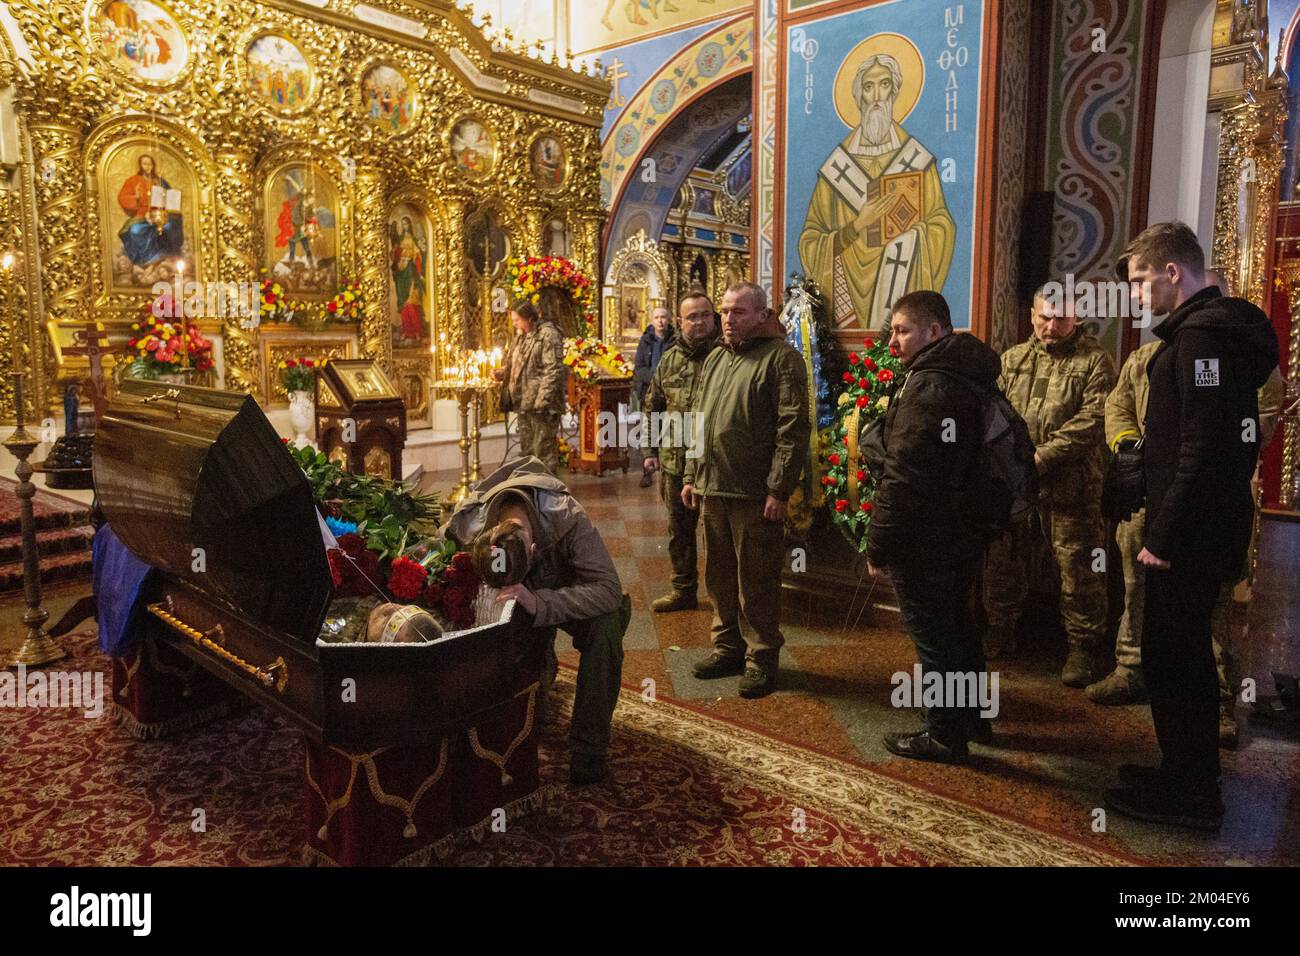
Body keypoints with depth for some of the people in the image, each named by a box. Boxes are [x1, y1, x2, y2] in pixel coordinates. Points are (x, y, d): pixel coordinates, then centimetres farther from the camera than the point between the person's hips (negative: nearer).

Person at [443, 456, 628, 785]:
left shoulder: (568, 519, -40)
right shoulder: (467, 524, -30)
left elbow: (608, 588, -44)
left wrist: (540, 603, -55)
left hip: (567, 596, -4)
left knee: (605, 626, -33)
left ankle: (589, 747, -20)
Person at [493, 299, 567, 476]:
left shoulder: (548, 334, -12)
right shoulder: (521, 335, 17)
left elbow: (553, 370, -18)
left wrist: (542, 401, -22)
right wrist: (501, 373, 9)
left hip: (541, 404, -9)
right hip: (523, 402, 9)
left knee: (543, 450, -4)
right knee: (526, 449, 15)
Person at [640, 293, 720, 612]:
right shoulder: (670, 360, 9)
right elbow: (652, 407, 16)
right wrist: (649, 449, 12)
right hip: (675, 462, 5)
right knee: (679, 529, 16)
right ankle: (684, 590, 31)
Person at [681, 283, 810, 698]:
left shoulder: (781, 357, -8)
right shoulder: (715, 358, 16)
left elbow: (793, 428, -14)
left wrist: (779, 489, -18)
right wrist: (691, 475, 16)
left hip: (755, 493, -7)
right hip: (712, 488, 7)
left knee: (756, 581, 2)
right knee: (720, 575, 16)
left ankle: (762, 657, 17)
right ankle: (728, 645, 31)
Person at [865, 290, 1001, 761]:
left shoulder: (926, 386, -21)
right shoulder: (970, 379, 10)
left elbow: (903, 478, -26)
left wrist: (878, 546, -19)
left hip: (924, 539, -10)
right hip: (963, 532, 10)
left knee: (932, 636, 2)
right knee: (960, 627, 21)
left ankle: (944, 735, 15)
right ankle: (972, 718, 36)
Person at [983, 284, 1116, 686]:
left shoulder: (1093, 361, -2)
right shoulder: (1013, 359, 13)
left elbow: (1091, 419, -12)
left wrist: (1043, 455, -19)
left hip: (1069, 486, -4)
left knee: (1078, 568, 2)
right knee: (1003, 561, 14)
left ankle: (1084, 646, 18)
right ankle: (1000, 632, 32)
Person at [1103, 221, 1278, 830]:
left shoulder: (1201, 334, -17)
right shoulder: (1218, 327, 15)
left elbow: (1204, 448, -24)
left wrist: (1164, 535, -21)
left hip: (1191, 533, -10)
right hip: (1205, 527, 10)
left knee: (1174, 658, 0)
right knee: (1182, 653, 18)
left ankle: (1188, 796, 14)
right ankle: (1188, 778, 32)